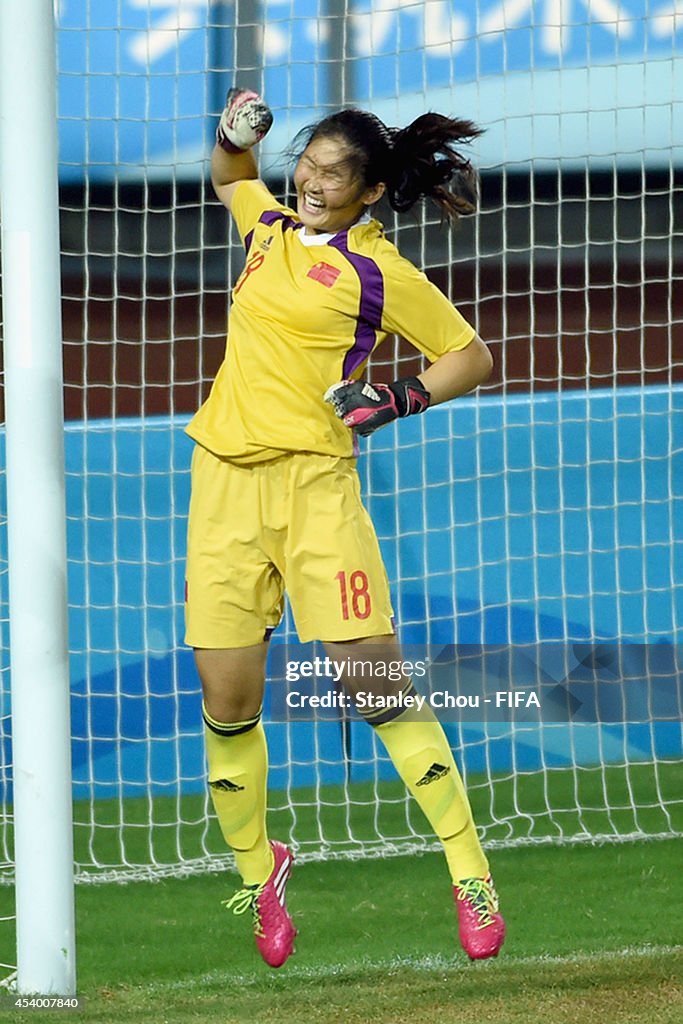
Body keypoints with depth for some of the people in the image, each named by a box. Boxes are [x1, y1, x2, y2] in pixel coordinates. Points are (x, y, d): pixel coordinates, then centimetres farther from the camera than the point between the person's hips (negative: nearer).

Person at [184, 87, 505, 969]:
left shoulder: (377, 270, 0)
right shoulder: (270, 226, 15)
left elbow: (471, 356, 6)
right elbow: (229, 177, 38)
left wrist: (402, 398, -9)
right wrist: (238, 131, 18)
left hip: (314, 480, -5)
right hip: (224, 478, 5)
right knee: (227, 699, 1)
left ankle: (471, 876, -4)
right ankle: (258, 875, 21)